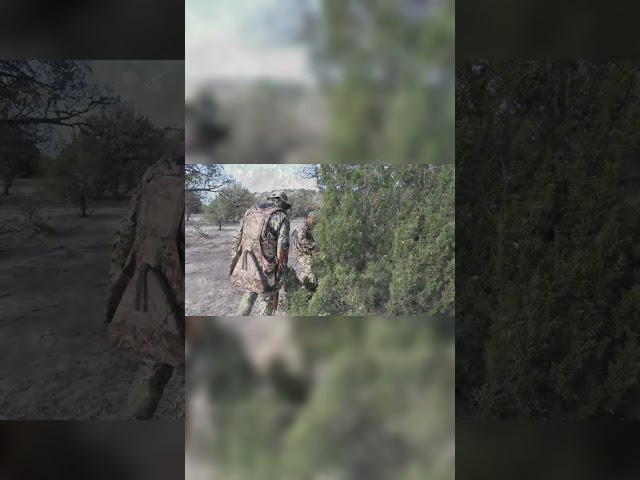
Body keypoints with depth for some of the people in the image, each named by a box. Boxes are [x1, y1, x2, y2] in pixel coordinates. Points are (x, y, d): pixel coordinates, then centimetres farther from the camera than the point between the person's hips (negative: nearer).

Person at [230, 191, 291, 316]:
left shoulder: (250, 211, 12)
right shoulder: (281, 217, -5)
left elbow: (237, 238, 13)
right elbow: (282, 247, -10)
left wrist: (234, 262, 18)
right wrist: (281, 272, -4)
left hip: (245, 265, 6)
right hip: (263, 268, -6)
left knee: (248, 295, 24)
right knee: (266, 301, 10)